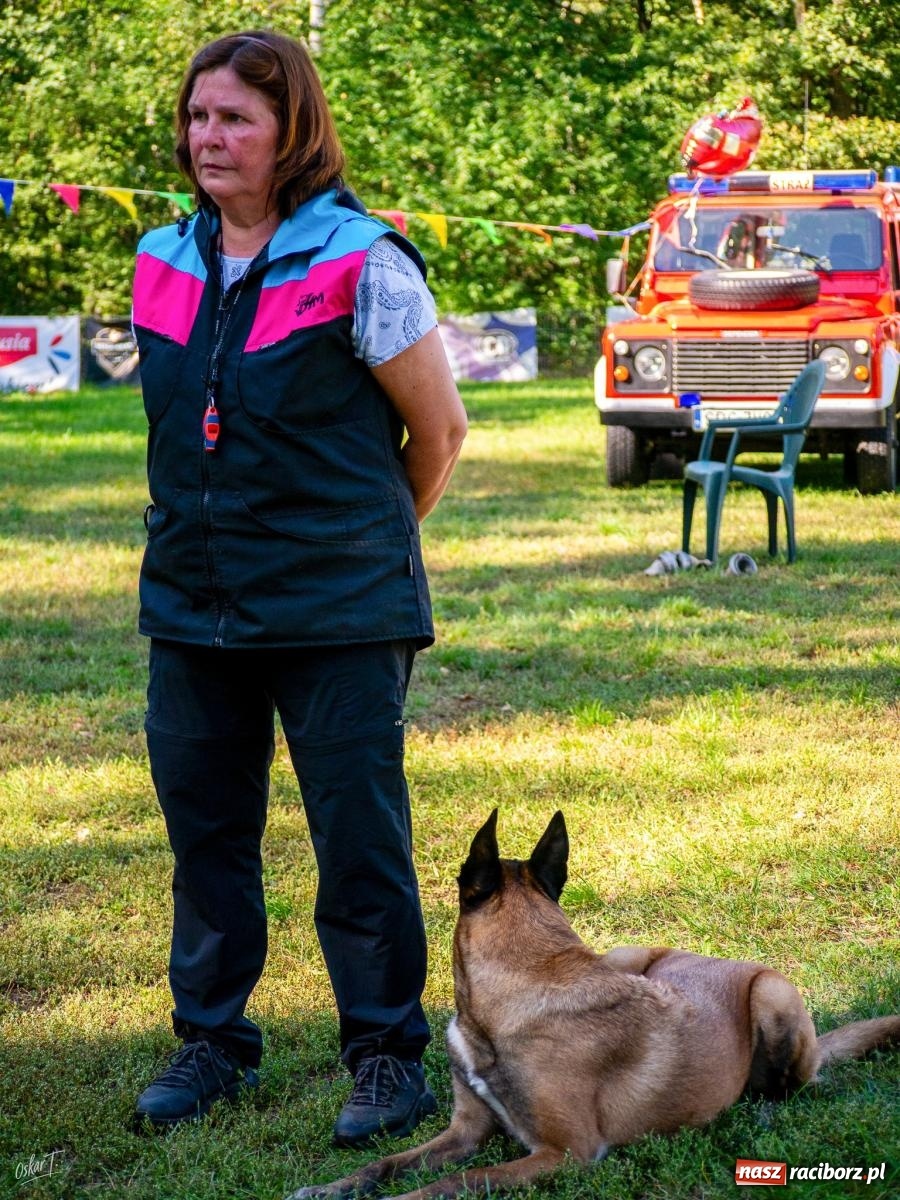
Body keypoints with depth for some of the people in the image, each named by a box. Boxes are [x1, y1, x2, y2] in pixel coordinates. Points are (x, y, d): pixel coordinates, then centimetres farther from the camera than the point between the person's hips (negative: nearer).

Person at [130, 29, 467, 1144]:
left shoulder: (362, 265, -10)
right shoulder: (163, 264, 7)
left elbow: (439, 430, -2)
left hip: (339, 613, -5)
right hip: (191, 607, 5)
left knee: (360, 841, 1)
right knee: (203, 830, 13)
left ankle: (387, 1053, 15)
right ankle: (211, 1038, 28)